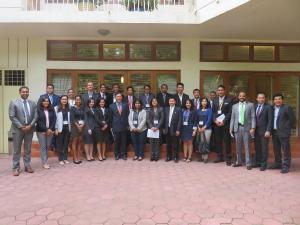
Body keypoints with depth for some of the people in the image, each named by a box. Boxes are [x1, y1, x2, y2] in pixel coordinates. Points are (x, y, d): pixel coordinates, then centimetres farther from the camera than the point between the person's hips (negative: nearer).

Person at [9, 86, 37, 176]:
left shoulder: (33, 103, 7)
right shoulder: (13, 103, -1)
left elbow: (35, 116, 4)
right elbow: (12, 117, -7)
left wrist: (30, 126, -9)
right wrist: (21, 126, -13)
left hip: (29, 129, 3)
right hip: (18, 129, -3)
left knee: (28, 149, 9)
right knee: (17, 150, 4)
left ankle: (27, 166, 18)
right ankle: (16, 168, 12)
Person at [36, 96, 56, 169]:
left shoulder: (52, 110, 7)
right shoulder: (38, 110, -5)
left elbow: (54, 119, 4)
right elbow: (38, 121, -9)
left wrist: (51, 129, -8)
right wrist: (46, 129, -12)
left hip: (50, 130, 3)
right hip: (41, 131, -3)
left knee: (48, 146, 7)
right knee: (43, 147, 1)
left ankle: (45, 161, 19)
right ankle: (44, 163, 6)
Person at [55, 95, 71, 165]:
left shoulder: (68, 109, 9)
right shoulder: (56, 108, -2)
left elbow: (70, 119, 9)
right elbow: (55, 119, -5)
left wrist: (70, 127, 3)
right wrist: (56, 129, -9)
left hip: (67, 127, 4)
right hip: (60, 128, -3)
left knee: (66, 143, 8)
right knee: (60, 144, 3)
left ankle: (65, 158, 18)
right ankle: (60, 159, 11)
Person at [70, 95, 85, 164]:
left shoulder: (82, 108, 11)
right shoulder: (72, 108, -1)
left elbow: (83, 117, 9)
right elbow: (72, 118, -8)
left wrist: (82, 124, -7)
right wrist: (77, 125, -13)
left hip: (82, 126, 4)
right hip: (74, 126, -4)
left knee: (80, 141, 5)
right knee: (74, 141, -3)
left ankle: (78, 157, 12)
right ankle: (75, 158, 2)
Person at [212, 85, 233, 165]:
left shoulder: (229, 99, -1)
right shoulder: (215, 100, 13)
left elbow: (230, 112, -7)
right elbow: (213, 111, 11)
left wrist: (224, 121, -13)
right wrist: (215, 120, -5)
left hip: (226, 123, -4)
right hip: (217, 123, 4)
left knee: (227, 141, 0)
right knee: (218, 141, 7)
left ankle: (228, 158, 9)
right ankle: (220, 157, 18)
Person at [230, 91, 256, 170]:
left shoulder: (250, 105, 3)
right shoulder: (235, 106, 12)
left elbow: (253, 117, -2)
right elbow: (232, 118, 11)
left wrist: (253, 128, -11)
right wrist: (231, 128, 5)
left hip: (246, 128, -3)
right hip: (237, 127, 3)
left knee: (247, 146, -1)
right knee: (238, 146, 10)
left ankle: (248, 163, 7)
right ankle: (239, 162, 22)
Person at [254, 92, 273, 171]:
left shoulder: (268, 107, -4)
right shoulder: (255, 107, 10)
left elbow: (270, 120, -9)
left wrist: (268, 131, -15)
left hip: (264, 131, -4)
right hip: (256, 131, 5)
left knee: (264, 148, 2)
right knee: (257, 148, 10)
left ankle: (263, 164, 11)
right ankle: (258, 162, 21)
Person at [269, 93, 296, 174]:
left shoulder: (287, 108, -6)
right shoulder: (272, 109, 11)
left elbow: (293, 119, -7)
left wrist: (288, 128, -6)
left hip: (283, 132, -6)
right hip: (274, 132, 6)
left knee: (286, 150, -1)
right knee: (276, 149, 14)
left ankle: (286, 166, 5)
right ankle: (278, 164, 27)